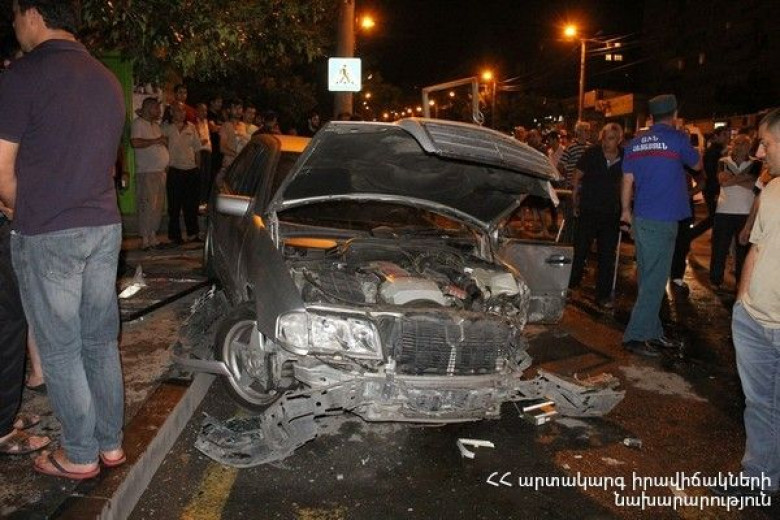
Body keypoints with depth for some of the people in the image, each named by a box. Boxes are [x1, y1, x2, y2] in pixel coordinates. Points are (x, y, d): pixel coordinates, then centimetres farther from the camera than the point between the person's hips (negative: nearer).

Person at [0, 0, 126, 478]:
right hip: (105, 227, 7)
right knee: (102, 341, 14)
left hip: (48, 236, -6)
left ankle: (80, 456, 17)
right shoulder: (108, 80, 10)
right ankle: (111, 443, 25)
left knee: (61, 349, 5)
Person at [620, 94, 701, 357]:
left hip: (640, 219, 7)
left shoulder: (635, 143, 9)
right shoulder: (677, 139, -6)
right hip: (663, 220, -6)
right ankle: (635, 336, -2)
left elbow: (627, 181, 12)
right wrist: (688, 145, 29)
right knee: (654, 281, -2)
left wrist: (625, 211, 23)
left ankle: (653, 332, 22)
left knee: (648, 279, 13)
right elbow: (697, 165, 11)